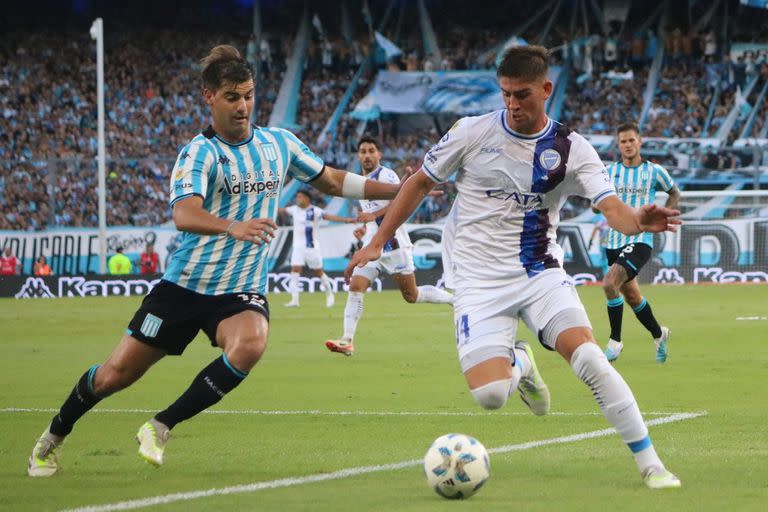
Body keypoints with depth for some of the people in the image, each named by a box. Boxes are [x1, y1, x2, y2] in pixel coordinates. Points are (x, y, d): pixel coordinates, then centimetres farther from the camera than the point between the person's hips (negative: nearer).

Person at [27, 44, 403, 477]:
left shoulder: (280, 144, 3)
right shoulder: (200, 154, -13)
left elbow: (331, 181, 19)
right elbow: (184, 215, -31)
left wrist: (398, 190, 14)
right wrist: (233, 227, -49)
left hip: (242, 291, 2)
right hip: (185, 285, -2)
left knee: (250, 345, -32)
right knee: (115, 375, 3)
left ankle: (161, 429, -16)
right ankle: (53, 438, 32)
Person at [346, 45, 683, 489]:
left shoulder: (571, 149, -3)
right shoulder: (472, 133, -4)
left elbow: (611, 206, -15)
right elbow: (420, 183, 8)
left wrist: (638, 220, -39)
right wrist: (377, 243, 6)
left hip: (542, 273, 0)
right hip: (481, 281, 0)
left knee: (589, 358, -25)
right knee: (489, 394, -19)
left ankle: (650, 463, -14)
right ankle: (519, 364, 21)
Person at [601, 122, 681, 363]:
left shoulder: (654, 171, -1)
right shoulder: (610, 171, 6)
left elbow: (674, 194, 15)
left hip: (640, 240, -5)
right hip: (614, 241, 5)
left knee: (610, 283, -24)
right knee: (632, 297, 14)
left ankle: (615, 341, -11)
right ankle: (658, 334, 39)